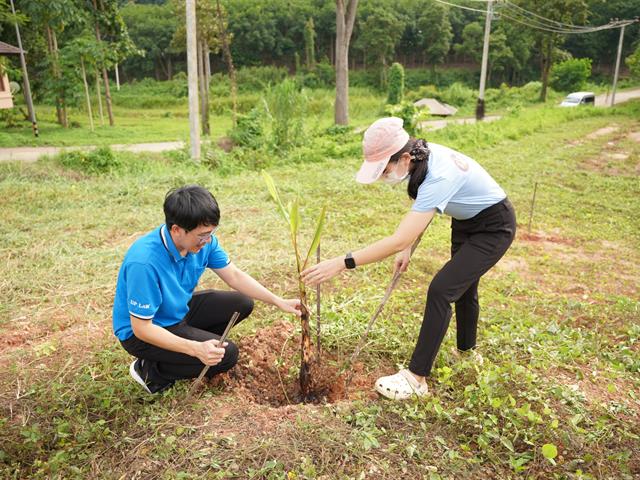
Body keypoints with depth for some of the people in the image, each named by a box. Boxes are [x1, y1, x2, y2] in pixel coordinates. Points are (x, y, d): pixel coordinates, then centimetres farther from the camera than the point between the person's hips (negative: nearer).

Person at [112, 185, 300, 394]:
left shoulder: (203, 239, -16)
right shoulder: (145, 262, -36)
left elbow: (234, 275, -4)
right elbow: (141, 328, -28)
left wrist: (278, 301, -9)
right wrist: (195, 349, -35)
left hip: (179, 310, 7)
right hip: (140, 332, -7)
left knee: (242, 304, 2)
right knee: (226, 355, -19)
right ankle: (151, 370, -1)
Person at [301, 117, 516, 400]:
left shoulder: (439, 177, -39)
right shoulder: (422, 157, -14)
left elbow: (398, 241, -43)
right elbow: (423, 210, 4)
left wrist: (341, 264, -43)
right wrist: (409, 248, -3)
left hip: (493, 228, -9)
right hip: (466, 221, 9)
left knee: (441, 290, -16)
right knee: (461, 287, 20)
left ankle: (416, 378, -6)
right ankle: (467, 354, 43)